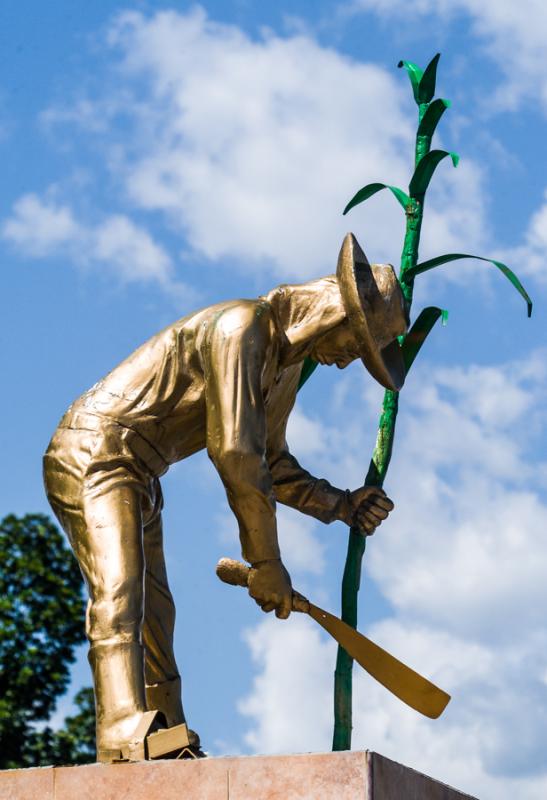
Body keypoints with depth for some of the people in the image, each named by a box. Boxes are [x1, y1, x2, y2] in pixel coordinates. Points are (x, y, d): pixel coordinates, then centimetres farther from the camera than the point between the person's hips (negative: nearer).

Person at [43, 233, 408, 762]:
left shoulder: (287, 360, 14)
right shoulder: (242, 327, -19)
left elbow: (269, 464, 25)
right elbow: (233, 451, -25)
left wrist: (338, 505, 12)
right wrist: (267, 561, -19)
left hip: (135, 477, 11)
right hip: (94, 453, -11)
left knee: (153, 617, 7)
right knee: (118, 596, -25)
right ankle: (126, 745, -39)